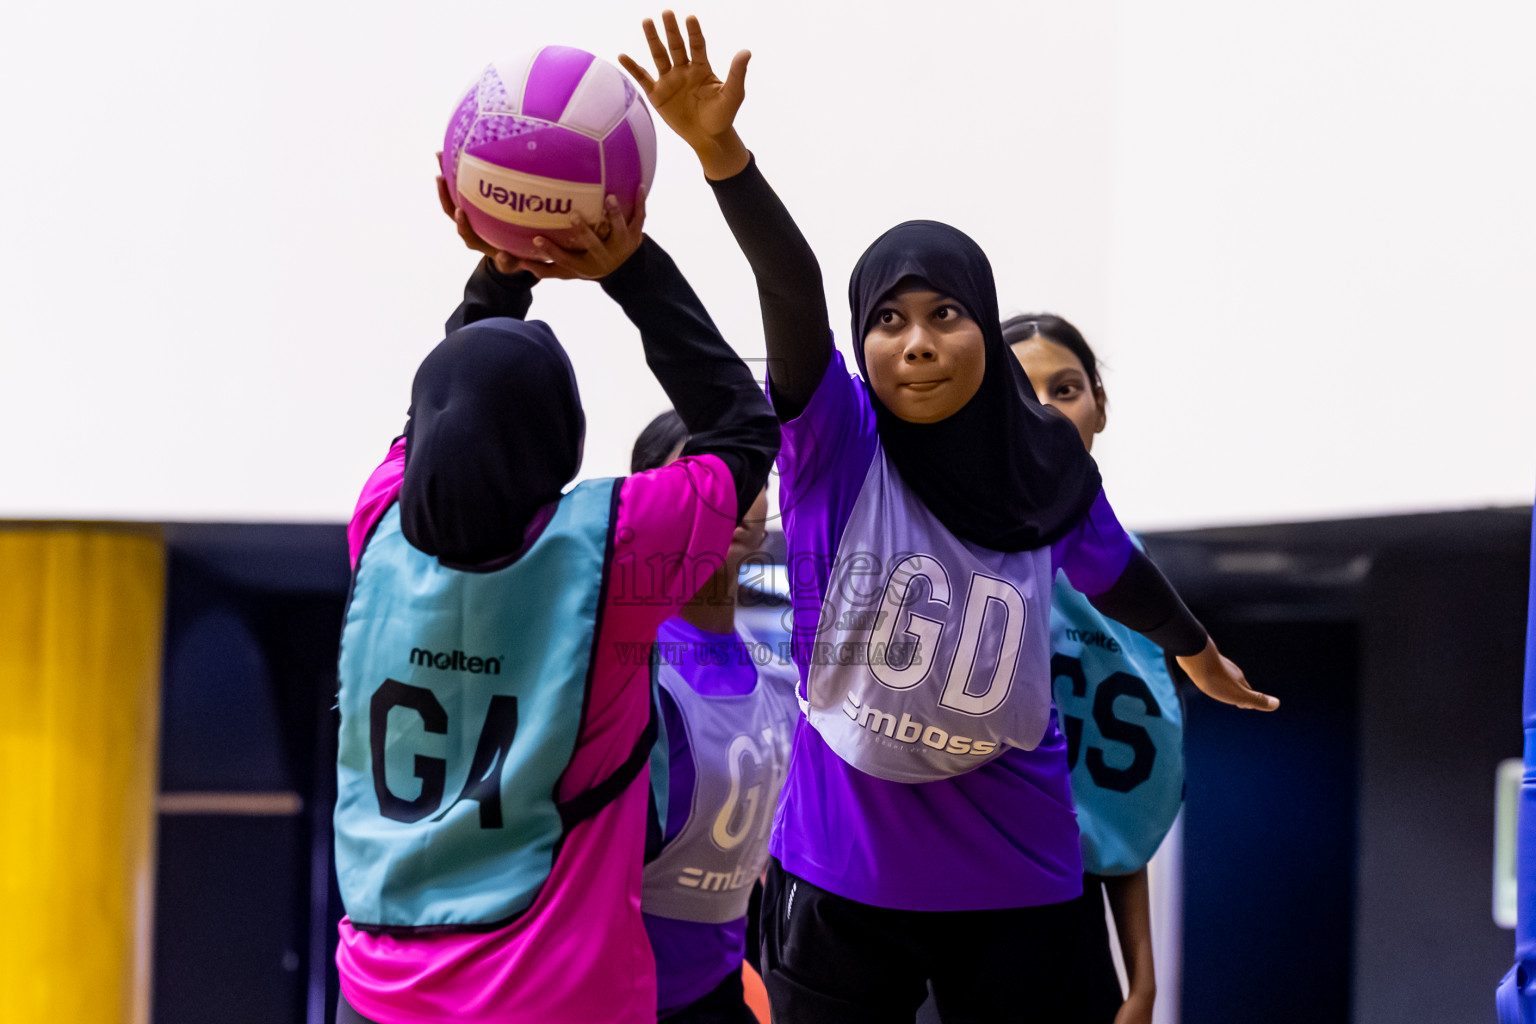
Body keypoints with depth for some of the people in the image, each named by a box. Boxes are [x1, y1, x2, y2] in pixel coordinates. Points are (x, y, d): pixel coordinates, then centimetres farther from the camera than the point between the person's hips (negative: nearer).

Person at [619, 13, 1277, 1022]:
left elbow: (1121, 574, 19)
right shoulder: (835, 443, -9)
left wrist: (1202, 655, 38)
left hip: (1014, 884, 2)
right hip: (840, 874, -1)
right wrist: (718, 147, -42)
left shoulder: (1051, 469, -2)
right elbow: (791, 292, -26)